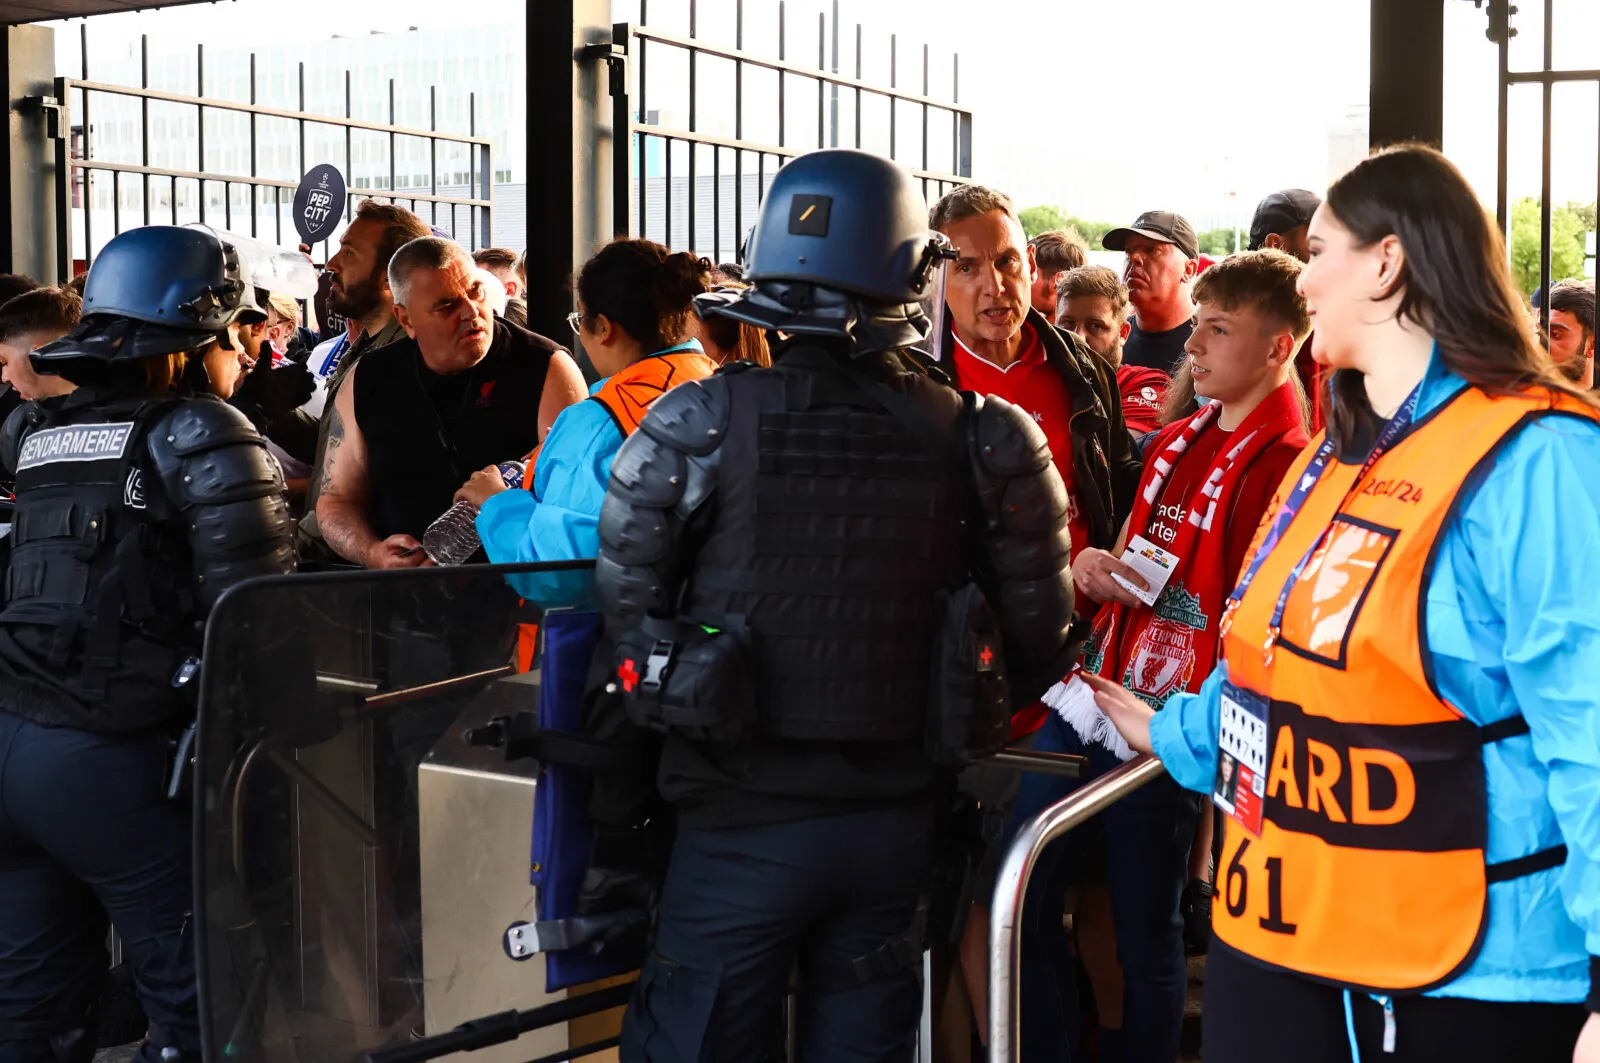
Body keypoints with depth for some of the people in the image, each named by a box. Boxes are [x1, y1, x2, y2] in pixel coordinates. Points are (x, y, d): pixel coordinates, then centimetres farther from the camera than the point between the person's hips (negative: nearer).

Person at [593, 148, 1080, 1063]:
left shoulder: (697, 427, -12)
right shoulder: (981, 441, -6)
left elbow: (627, 611, -7)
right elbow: (1039, 639, -2)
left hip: (745, 818, -2)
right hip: (895, 823, 3)